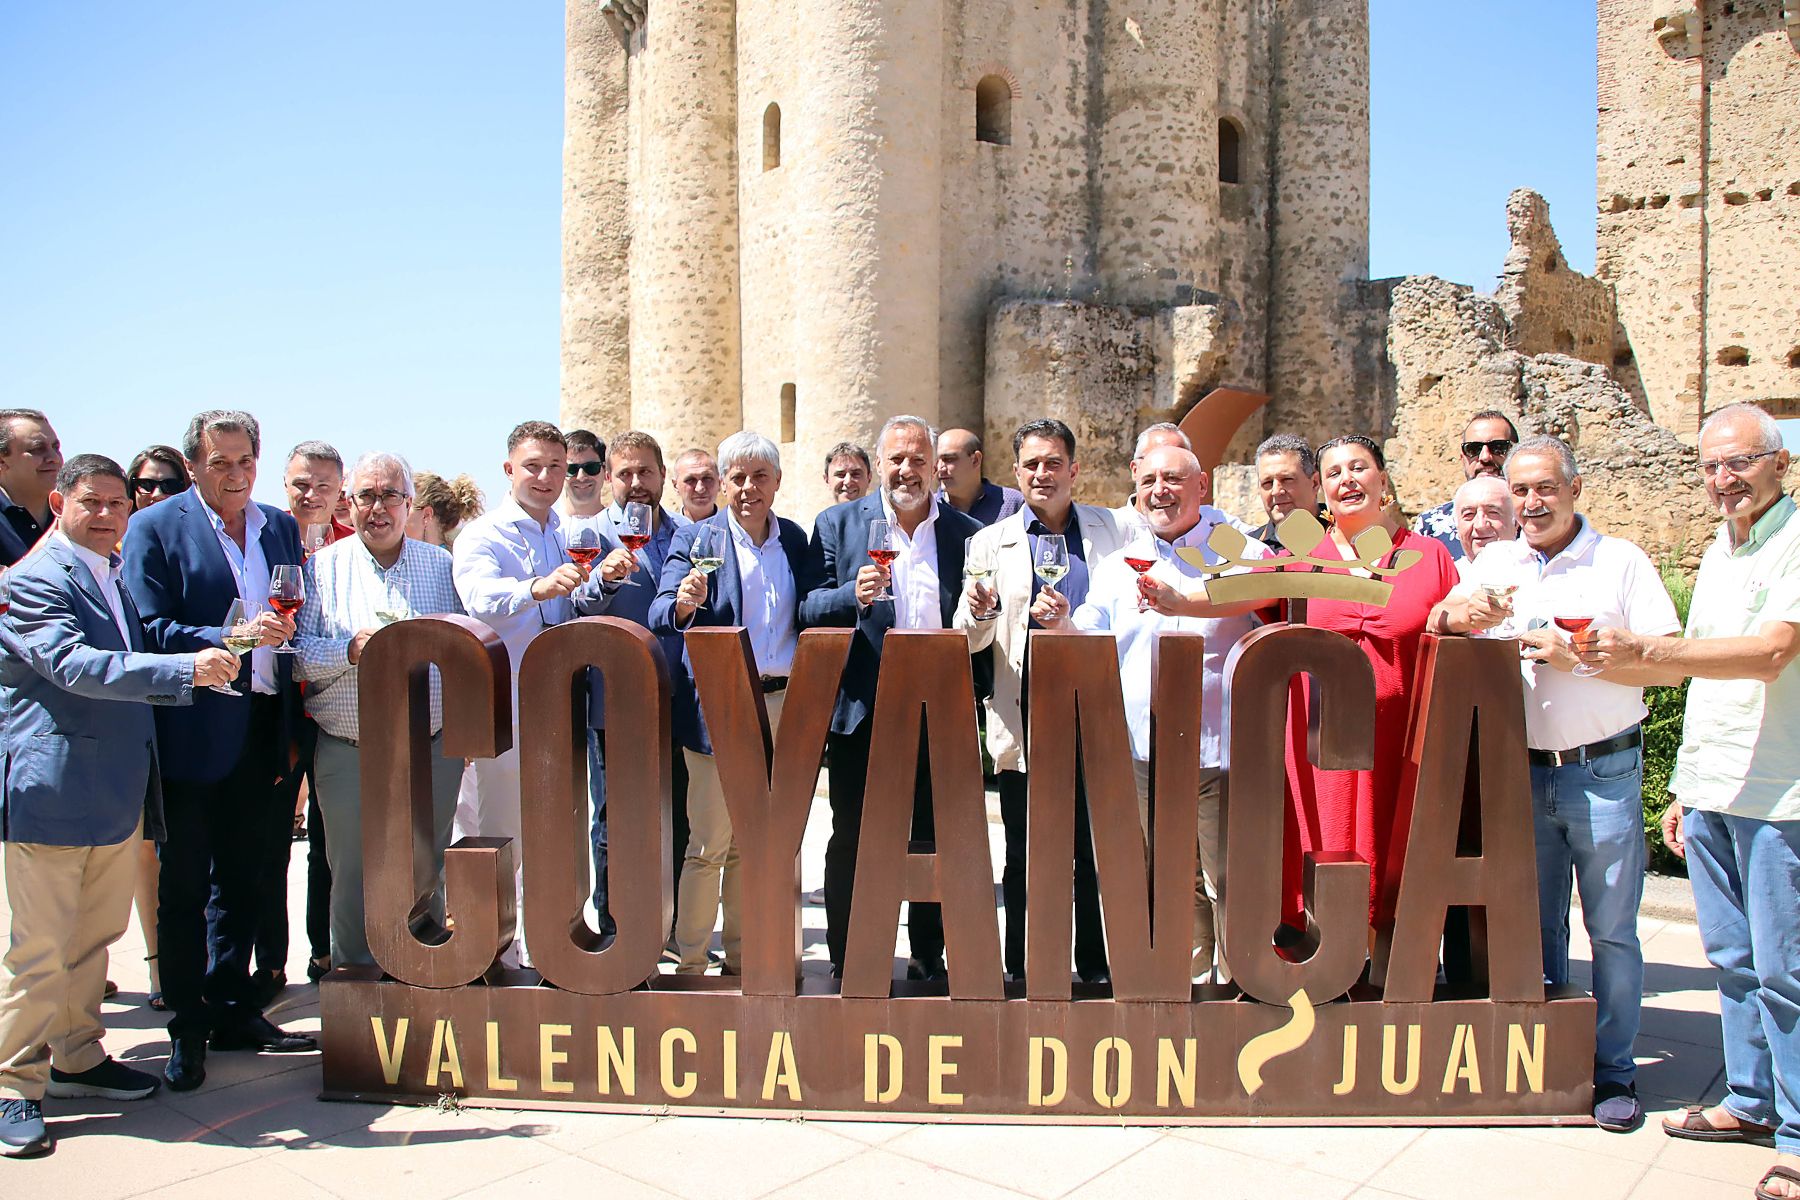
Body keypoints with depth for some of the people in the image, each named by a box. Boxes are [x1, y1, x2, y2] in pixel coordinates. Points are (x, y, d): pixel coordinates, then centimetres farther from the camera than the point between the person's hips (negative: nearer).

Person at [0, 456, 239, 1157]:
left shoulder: (117, 577, 18)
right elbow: (74, 665, -25)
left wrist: (203, 667, 12)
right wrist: (186, 670, -32)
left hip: (117, 792, 8)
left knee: (95, 935, 16)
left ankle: (77, 1058, 29)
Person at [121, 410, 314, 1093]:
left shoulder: (280, 526, 11)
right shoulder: (155, 529, -4)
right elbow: (151, 632, -11)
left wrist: (294, 724, 8)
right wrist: (232, 639, -25)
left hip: (264, 732, 5)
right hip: (195, 736, -5)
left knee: (242, 879, 14)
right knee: (184, 887, 5)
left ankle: (232, 1011, 27)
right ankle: (187, 1030, 16)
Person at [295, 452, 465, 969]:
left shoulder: (441, 565, 9)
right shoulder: (323, 568, 5)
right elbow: (296, 655, -2)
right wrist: (350, 650, -18)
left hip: (434, 749, 2)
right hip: (349, 754, -1)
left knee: (427, 875, 10)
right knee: (353, 877, 4)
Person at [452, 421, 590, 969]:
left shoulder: (567, 540, 16)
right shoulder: (482, 536, -6)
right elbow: (479, 596, -29)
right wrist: (535, 588, -47)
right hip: (501, 712, -6)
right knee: (498, 843, 1)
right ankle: (494, 953, 15)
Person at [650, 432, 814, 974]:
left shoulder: (795, 539, 10)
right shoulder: (696, 539, -3)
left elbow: (808, 618, 14)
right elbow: (660, 618, -12)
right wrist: (683, 604, -34)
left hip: (781, 705, 4)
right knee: (709, 843, 0)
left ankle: (741, 951, 26)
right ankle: (690, 960, 13)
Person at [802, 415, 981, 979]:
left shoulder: (967, 533, 8)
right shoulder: (837, 524, 5)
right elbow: (808, 610, -2)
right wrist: (854, 595, -21)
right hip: (862, 710, -1)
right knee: (851, 840, 7)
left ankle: (929, 954, 25)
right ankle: (846, 959, 20)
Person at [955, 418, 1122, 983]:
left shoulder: (1112, 531, 9)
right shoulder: (991, 542, 7)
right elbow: (968, 641, 2)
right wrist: (979, 613, -19)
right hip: (1024, 721, 0)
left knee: (1097, 852, 6)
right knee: (1025, 860, 7)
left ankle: (1098, 969, 20)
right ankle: (1024, 973, 19)